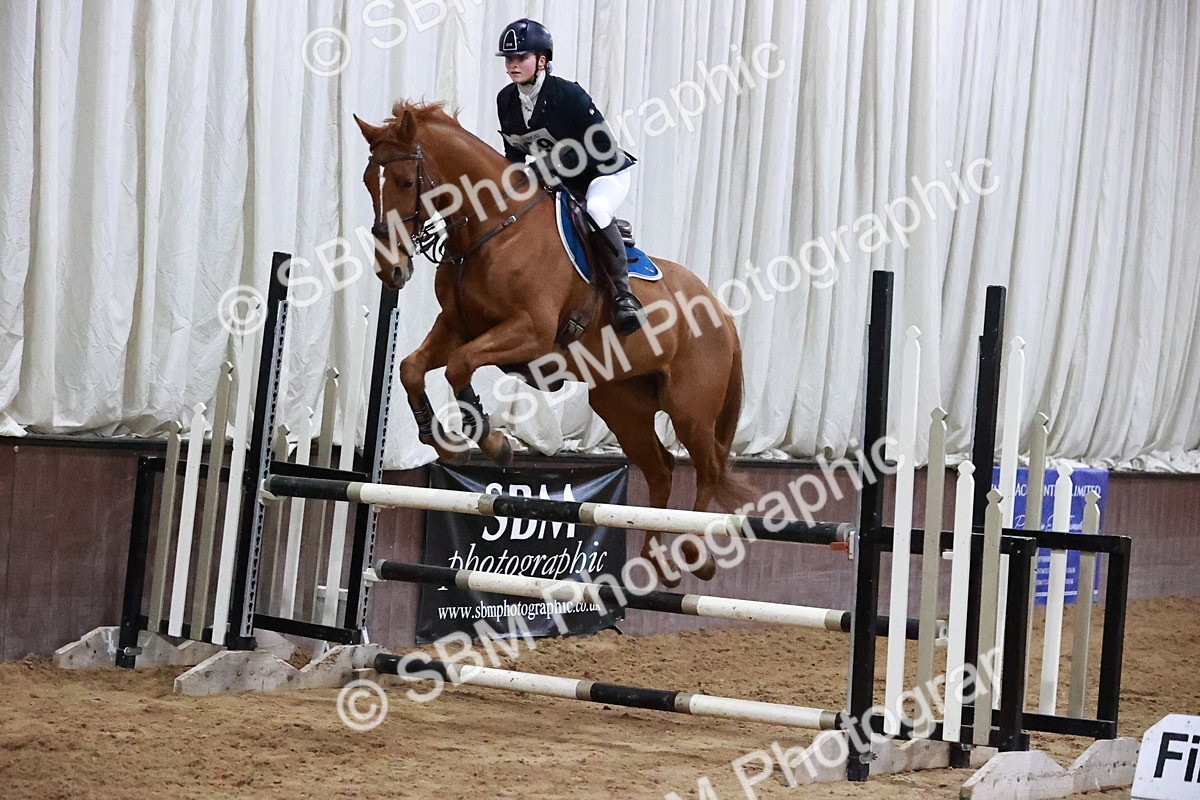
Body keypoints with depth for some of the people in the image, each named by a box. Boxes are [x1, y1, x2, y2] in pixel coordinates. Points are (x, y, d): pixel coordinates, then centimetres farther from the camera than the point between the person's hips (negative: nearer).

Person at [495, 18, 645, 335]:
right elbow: (514, 155, 9)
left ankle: (623, 293, -30)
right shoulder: (506, 101, -3)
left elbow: (603, 146, -27)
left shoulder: (567, 94, -23)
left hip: (607, 174, -8)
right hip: (562, 183, 8)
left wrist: (551, 166, -32)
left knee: (595, 210, -38)